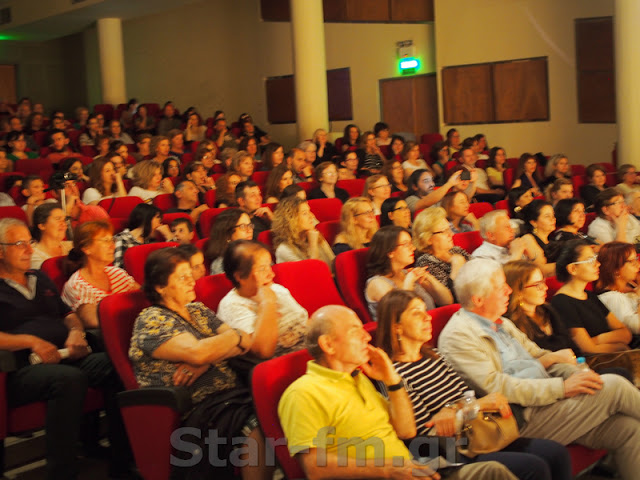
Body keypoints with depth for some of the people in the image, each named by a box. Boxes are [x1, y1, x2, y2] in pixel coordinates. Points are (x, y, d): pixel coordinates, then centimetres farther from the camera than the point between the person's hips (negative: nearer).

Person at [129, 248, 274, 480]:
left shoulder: (198, 311, 20)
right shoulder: (150, 321, -1)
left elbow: (248, 341, 9)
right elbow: (196, 352, -18)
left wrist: (206, 361, -9)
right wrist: (235, 338, 1)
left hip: (232, 393, 7)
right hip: (198, 408, -7)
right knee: (259, 429, -31)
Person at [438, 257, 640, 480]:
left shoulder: (502, 324, 19)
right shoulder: (457, 336, -11)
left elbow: (538, 355, 21)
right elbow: (496, 387, -20)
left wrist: (579, 375, 0)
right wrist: (562, 387, -21)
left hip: (547, 400, 9)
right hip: (523, 420, -9)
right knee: (614, 386, -15)